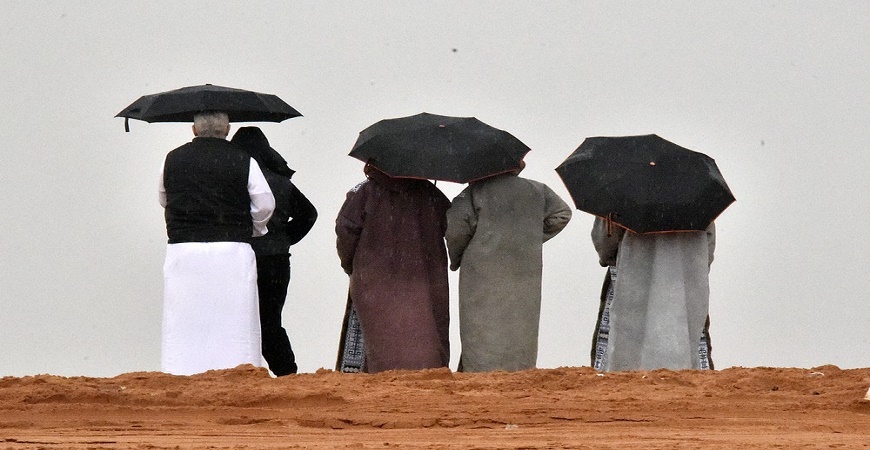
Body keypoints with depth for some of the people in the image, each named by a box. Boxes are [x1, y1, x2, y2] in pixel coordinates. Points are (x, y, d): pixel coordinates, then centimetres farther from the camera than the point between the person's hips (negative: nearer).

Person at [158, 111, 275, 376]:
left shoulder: (173, 160, 6)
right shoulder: (242, 161, -2)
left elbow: (164, 201, 19)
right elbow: (265, 205, -2)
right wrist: (252, 229, 17)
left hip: (183, 252, 1)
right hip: (232, 253, -1)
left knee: (183, 328, 4)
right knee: (234, 323, 2)